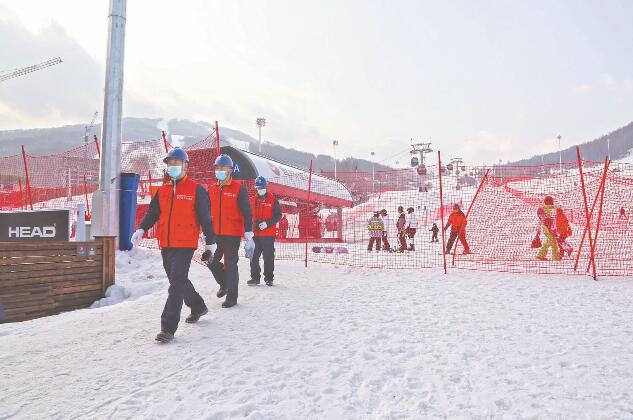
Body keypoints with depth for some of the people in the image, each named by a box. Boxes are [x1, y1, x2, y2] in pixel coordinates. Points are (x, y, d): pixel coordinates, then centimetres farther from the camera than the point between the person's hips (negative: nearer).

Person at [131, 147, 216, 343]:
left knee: (176, 284, -11)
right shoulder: (163, 191, 12)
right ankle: (198, 307, 40)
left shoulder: (196, 190, -4)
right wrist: (141, 229, -6)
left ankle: (168, 327, -8)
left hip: (185, 246, -7)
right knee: (179, 281, 18)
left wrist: (210, 242, 1)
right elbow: (152, 213, 12)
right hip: (166, 245, 7)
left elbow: (205, 218, -2)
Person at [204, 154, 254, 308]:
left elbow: (247, 213, -9)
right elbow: (207, 212, 18)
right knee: (212, 262, 10)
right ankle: (225, 284, 36)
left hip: (233, 234, -5)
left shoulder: (238, 188, -6)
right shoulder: (212, 189, 10)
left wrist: (249, 236, -14)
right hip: (215, 234, 5)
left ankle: (232, 296, 13)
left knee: (230, 265, 0)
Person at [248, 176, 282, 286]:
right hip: (256, 234, 4)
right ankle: (255, 277, 15)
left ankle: (269, 278, 14)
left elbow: (278, 216, -5)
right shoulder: (254, 200, 11)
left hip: (269, 234, -4)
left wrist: (267, 223, -16)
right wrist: (254, 224, -1)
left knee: (268, 257, 3)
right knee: (254, 256, 5)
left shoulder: (273, 200, -2)